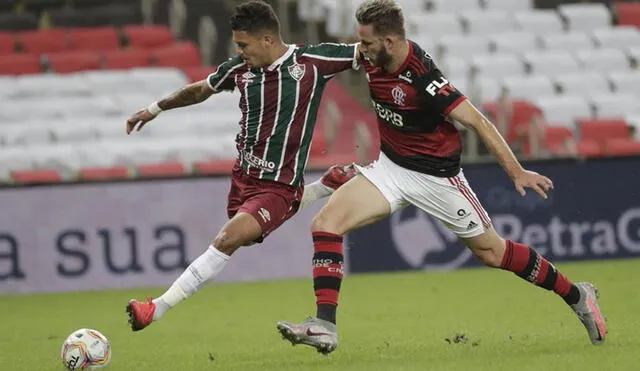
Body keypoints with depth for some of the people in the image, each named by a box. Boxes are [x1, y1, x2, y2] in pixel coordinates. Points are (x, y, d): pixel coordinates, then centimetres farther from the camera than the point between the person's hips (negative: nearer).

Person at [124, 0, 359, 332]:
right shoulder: (240, 68, 0)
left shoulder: (312, 61, -13)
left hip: (279, 188, -7)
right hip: (243, 176, 7)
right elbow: (201, 90, 20)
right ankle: (327, 186, 36)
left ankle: (157, 309, -22)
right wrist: (154, 109, 28)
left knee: (228, 239, -24)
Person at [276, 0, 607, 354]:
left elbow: (477, 121, -26)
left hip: (436, 175, -7)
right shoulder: (372, 59, -9)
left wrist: (516, 171, -27)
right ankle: (324, 325, -15)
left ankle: (577, 295, 26)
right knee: (325, 224, -12)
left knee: (491, 251, 6)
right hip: (390, 166, 7)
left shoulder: (422, 77, -30)